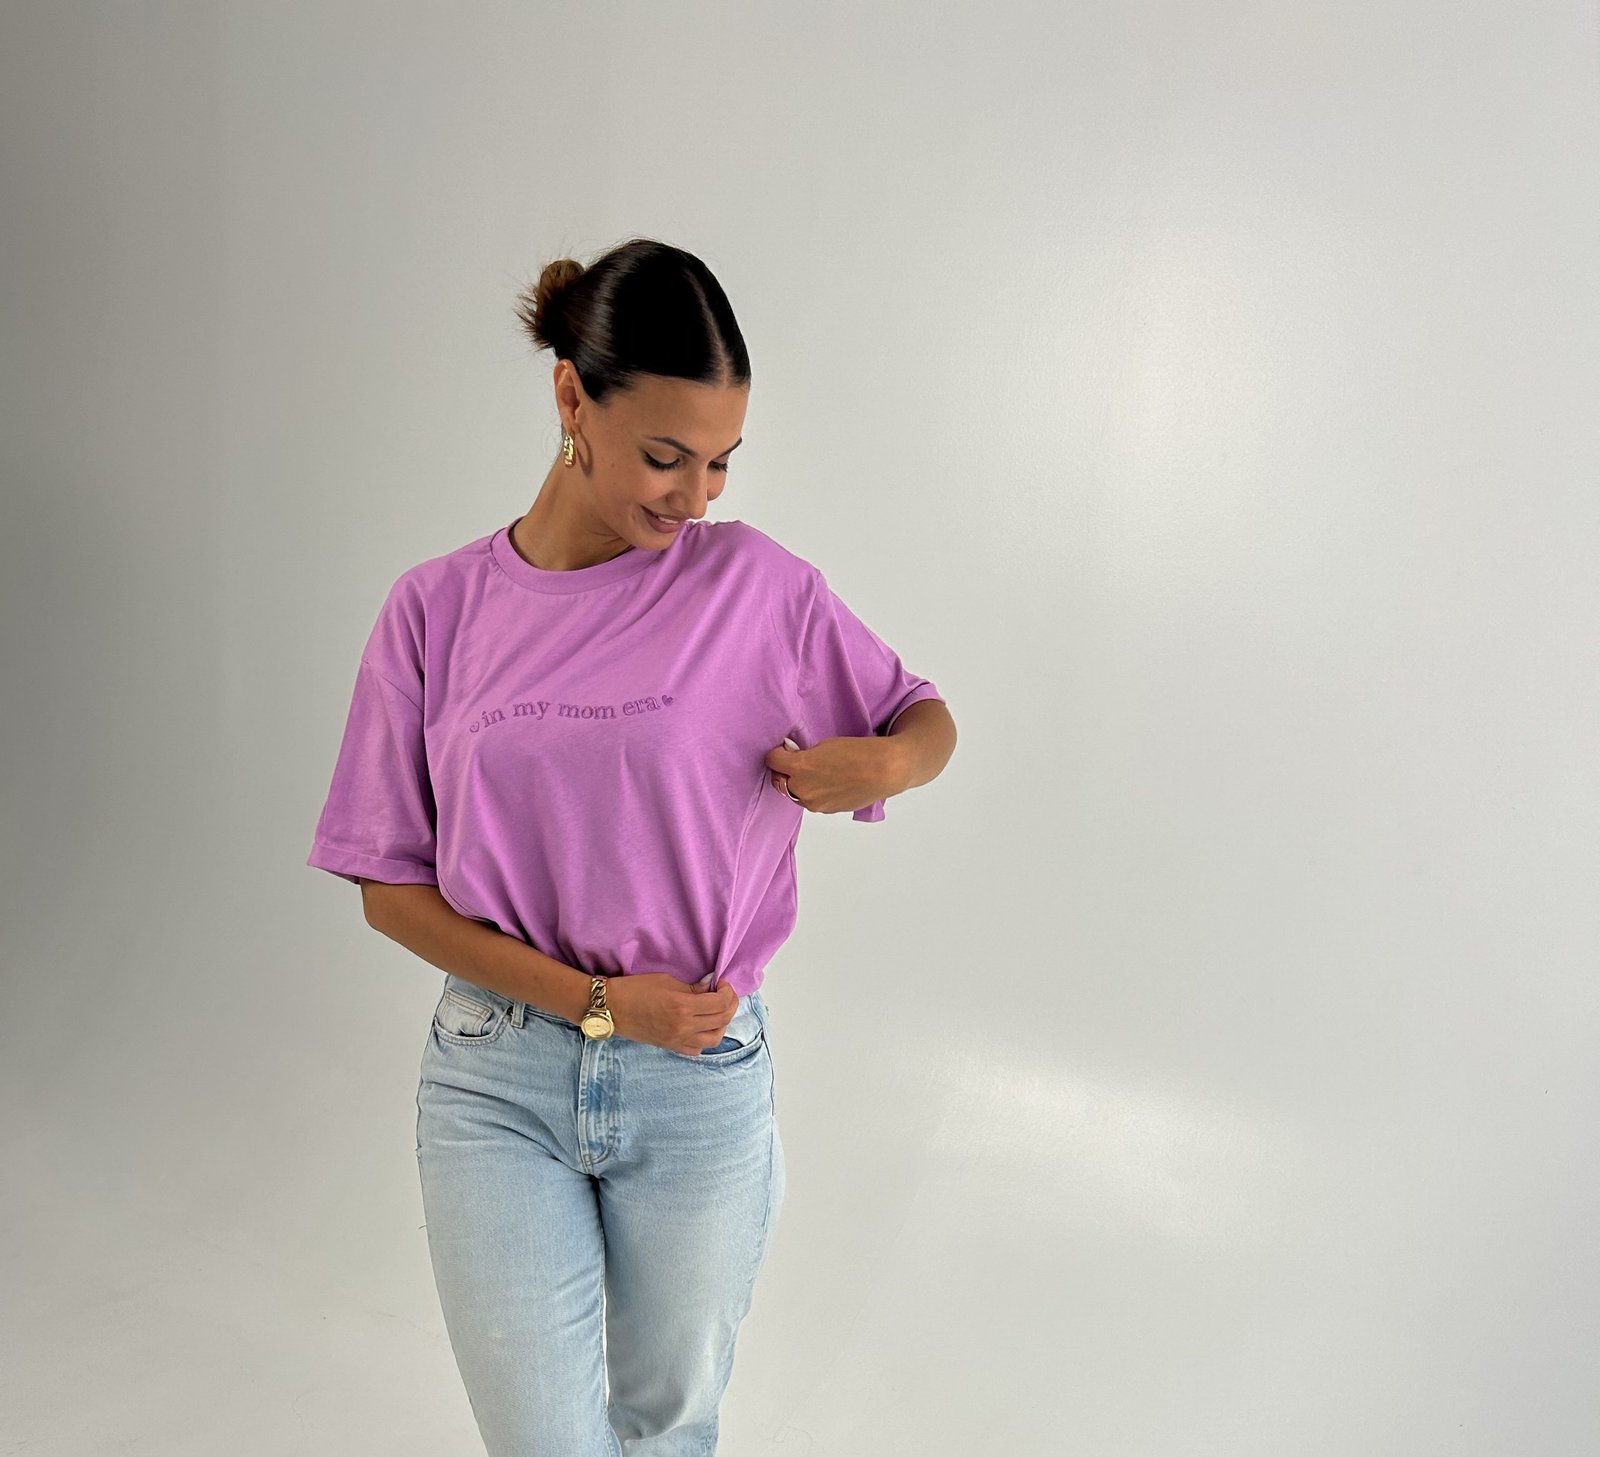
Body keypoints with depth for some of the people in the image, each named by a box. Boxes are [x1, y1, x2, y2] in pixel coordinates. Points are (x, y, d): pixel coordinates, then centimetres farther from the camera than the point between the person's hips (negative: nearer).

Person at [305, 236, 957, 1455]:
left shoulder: (757, 586, -7)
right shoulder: (438, 609, -5)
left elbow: (931, 722, 6)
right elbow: (389, 887, -3)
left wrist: (884, 763, -19)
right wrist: (596, 1000, -13)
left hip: (703, 1079, 1)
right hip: (497, 1080, 0)